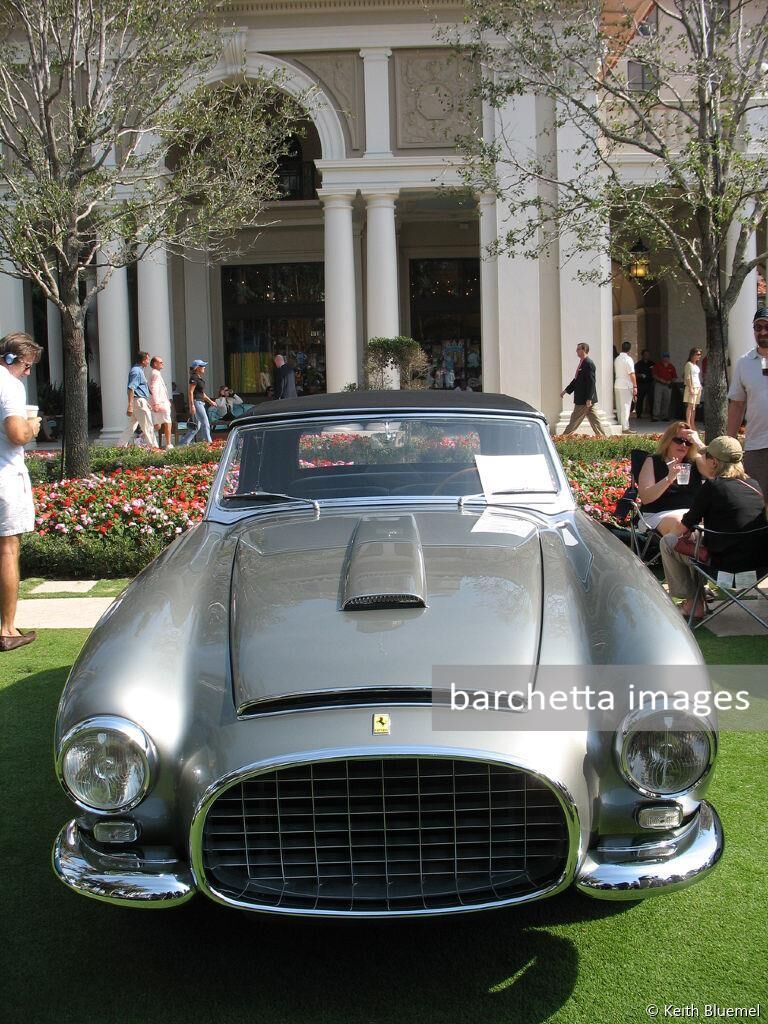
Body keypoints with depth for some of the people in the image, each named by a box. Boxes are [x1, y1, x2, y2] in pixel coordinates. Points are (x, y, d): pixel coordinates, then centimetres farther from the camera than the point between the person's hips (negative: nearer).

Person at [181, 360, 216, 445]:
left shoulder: (199, 377, 18)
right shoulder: (194, 377, -11)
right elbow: (190, 392, -17)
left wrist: (210, 401, 26)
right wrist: (191, 405, -23)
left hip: (200, 403, 10)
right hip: (196, 402, -10)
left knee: (196, 426, 11)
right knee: (205, 423, -10)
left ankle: (183, 443, 15)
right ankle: (208, 442, -8)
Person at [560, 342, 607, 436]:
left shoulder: (588, 364, -16)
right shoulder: (582, 363, 14)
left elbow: (591, 382, -21)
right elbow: (576, 380, 22)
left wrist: (589, 399, -23)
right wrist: (566, 390, 21)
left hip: (586, 400, -10)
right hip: (581, 399, 10)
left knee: (575, 420, -1)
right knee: (594, 419, 10)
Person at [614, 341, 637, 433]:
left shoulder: (616, 359, 10)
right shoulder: (628, 359, -11)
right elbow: (632, 374, -14)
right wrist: (635, 386, -12)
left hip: (617, 385, 7)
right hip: (626, 386, -7)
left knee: (619, 407, 11)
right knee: (625, 407, -6)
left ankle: (621, 426, 15)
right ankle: (625, 428, -7)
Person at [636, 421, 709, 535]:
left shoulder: (695, 461, 12)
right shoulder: (653, 462, 4)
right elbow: (645, 498, -8)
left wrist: (699, 444, -12)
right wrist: (669, 479, -22)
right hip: (659, 515, -3)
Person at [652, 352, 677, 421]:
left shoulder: (671, 367, 10)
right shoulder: (657, 365, 4)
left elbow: (675, 377, 12)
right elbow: (654, 375, 0)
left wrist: (670, 381, -7)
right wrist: (660, 379, -14)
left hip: (668, 385, 3)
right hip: (659, 384, -3)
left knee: (667, 401, 5)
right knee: (657, 400, -10)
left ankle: (664, 416, 12)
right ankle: (655, 415, -11)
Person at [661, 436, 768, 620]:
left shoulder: (712, 486, -12)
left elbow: (682, 528, -6)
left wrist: (679, 528, 18)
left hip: (725, 564, -7)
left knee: (668, 541, 12)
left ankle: (693, 603, 16)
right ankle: (699, 592, 35)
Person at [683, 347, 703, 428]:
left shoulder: (697, 365, 19)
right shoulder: (689, 364, -6)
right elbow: (687, 377, -12)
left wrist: (700, 387, 14)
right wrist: (690, 388, -19)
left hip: (698, 387, 8)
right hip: (692, 387, -8)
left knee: (694, 406, 6)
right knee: (690, 406, -11)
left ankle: (692, 425, 6)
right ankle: (688, 424, -13)